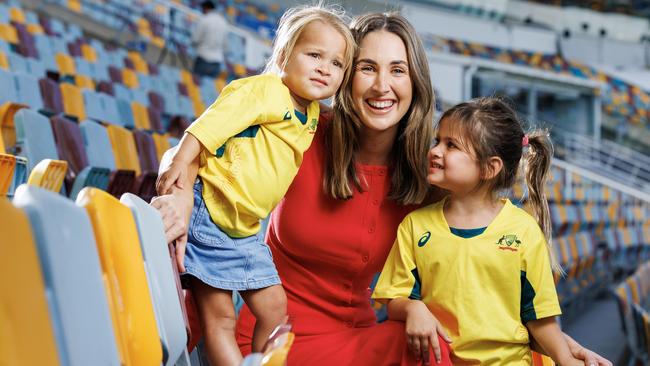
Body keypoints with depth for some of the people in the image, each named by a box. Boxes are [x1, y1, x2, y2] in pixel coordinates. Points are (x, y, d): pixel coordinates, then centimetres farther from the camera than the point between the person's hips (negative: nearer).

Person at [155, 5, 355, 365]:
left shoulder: (313, 114, 8)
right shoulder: (264, 89, -17)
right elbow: (208, 125, -25)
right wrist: (179, 163, -34)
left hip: (244, 231, 8)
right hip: (208, 214, -8)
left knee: (274, 307, 11)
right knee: (219, 316, -3)